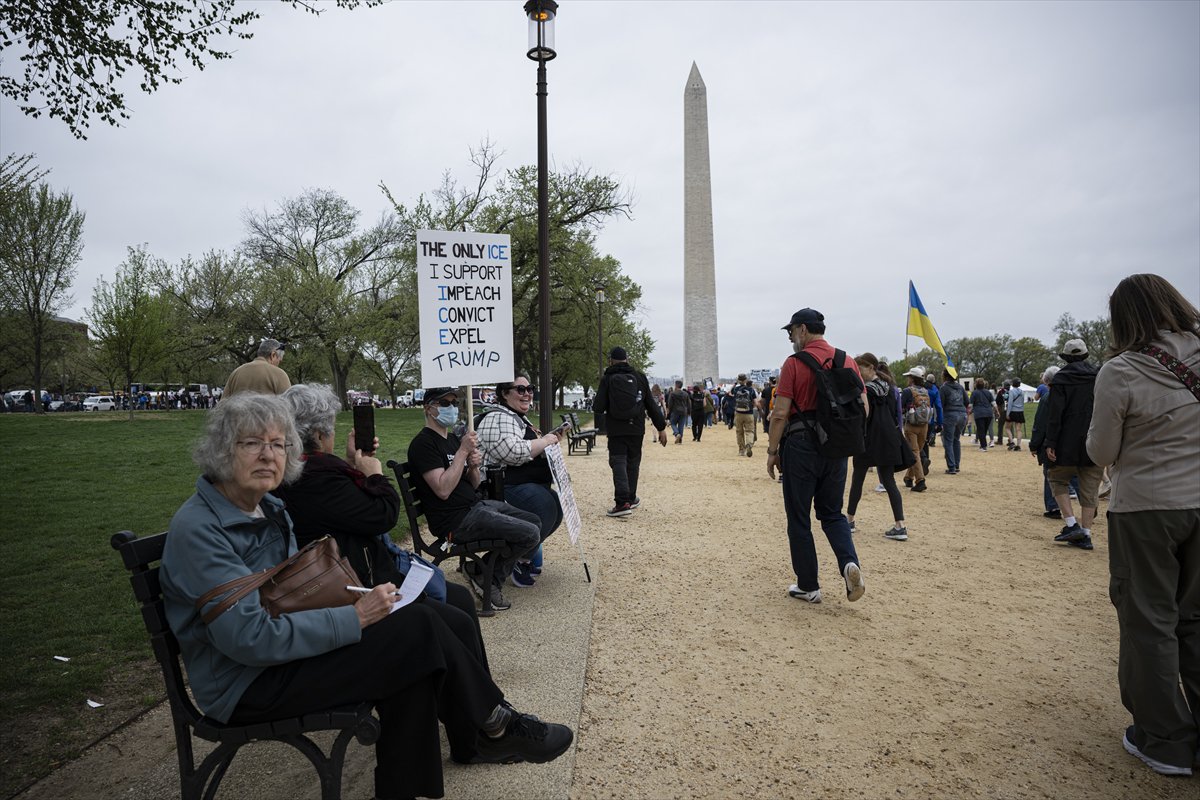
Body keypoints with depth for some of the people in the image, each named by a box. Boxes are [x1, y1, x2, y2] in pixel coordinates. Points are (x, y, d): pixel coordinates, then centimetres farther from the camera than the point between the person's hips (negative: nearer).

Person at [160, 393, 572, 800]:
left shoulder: (269, 508, 5)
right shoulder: (197, 528, -21)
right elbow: (249, 637, -27)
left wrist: (352, 601, -5)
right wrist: (353, 618, -23)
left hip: (282, 647, 8)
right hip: (245, 687, -8)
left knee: (417, 612, -10)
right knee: (421, 629, -18)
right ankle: (495, 726, 5)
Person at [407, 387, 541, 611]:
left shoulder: (454, 439, 16)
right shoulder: (423, 443, -12)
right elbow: (443, 490, -23)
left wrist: (473, 466, -7)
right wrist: (463, 451, -20)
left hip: (476, 505, 10)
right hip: (456, 520, -10)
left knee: (535, 522, 11)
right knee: (530, 534, -16)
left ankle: (480, 567, 14)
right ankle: (488, 579, 5)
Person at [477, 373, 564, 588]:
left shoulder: (519, 418, 21)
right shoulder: (499, 419, -13)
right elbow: (515, 453, -29)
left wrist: (550, 441, 15)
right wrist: (546, 441, -16)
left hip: (529, 485, 11)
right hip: (506, 488, -11)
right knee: (545, 505, -30)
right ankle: (519, 560, -10)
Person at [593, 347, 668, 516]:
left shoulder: (607, 379, -4)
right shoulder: (639, 377, 4)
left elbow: (599, 407, -9)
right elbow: (651, 405, 4)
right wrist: (661, 427, 8)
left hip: (616, 430, -3)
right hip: (636, 429, 3)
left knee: (618, 462, -3)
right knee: (633, 462, 16)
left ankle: (623, 502, -16)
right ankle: (631, 499, 26)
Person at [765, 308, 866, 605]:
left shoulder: (794, 363, -9)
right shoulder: (848, 361, 6)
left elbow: (780, 413, -12)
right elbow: (863, 407, 7)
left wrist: (772, 450, -3)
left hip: (801, 445, -5)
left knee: (799, 518, 7)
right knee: (832, 512, 19)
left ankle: (808, 586, 14)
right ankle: (850, 562, -6)